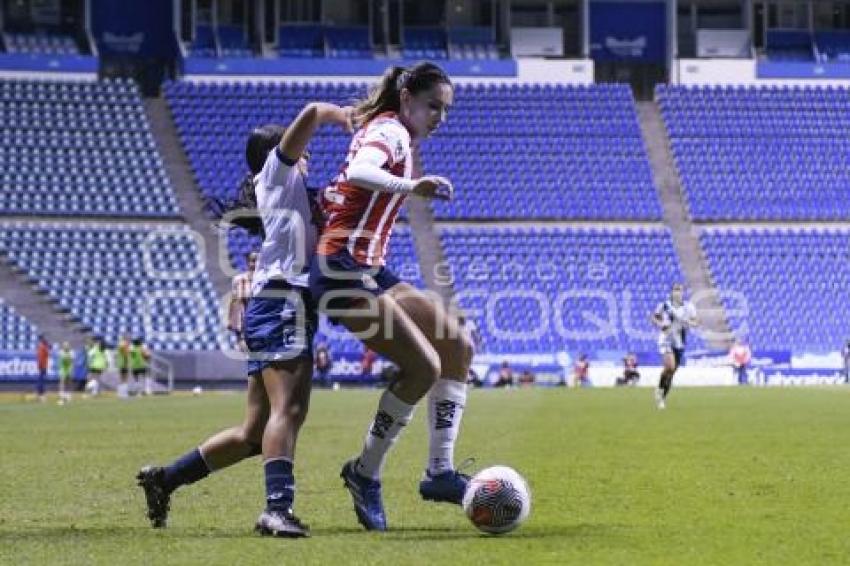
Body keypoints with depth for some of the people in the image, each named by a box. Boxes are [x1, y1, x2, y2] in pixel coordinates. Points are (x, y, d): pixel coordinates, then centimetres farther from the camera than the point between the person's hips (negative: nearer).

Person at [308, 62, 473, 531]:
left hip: (369, 271, 10)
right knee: (424, 367, -16)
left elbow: (333, 195, 23)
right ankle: (364, 474, -2)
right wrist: (410, 186, -47)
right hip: (345, 270, -10)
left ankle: (440, 471, 5)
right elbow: (358, 173, -33)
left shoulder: (389, 133, 20)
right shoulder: (391, 131, -9)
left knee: (458, 345, 6)